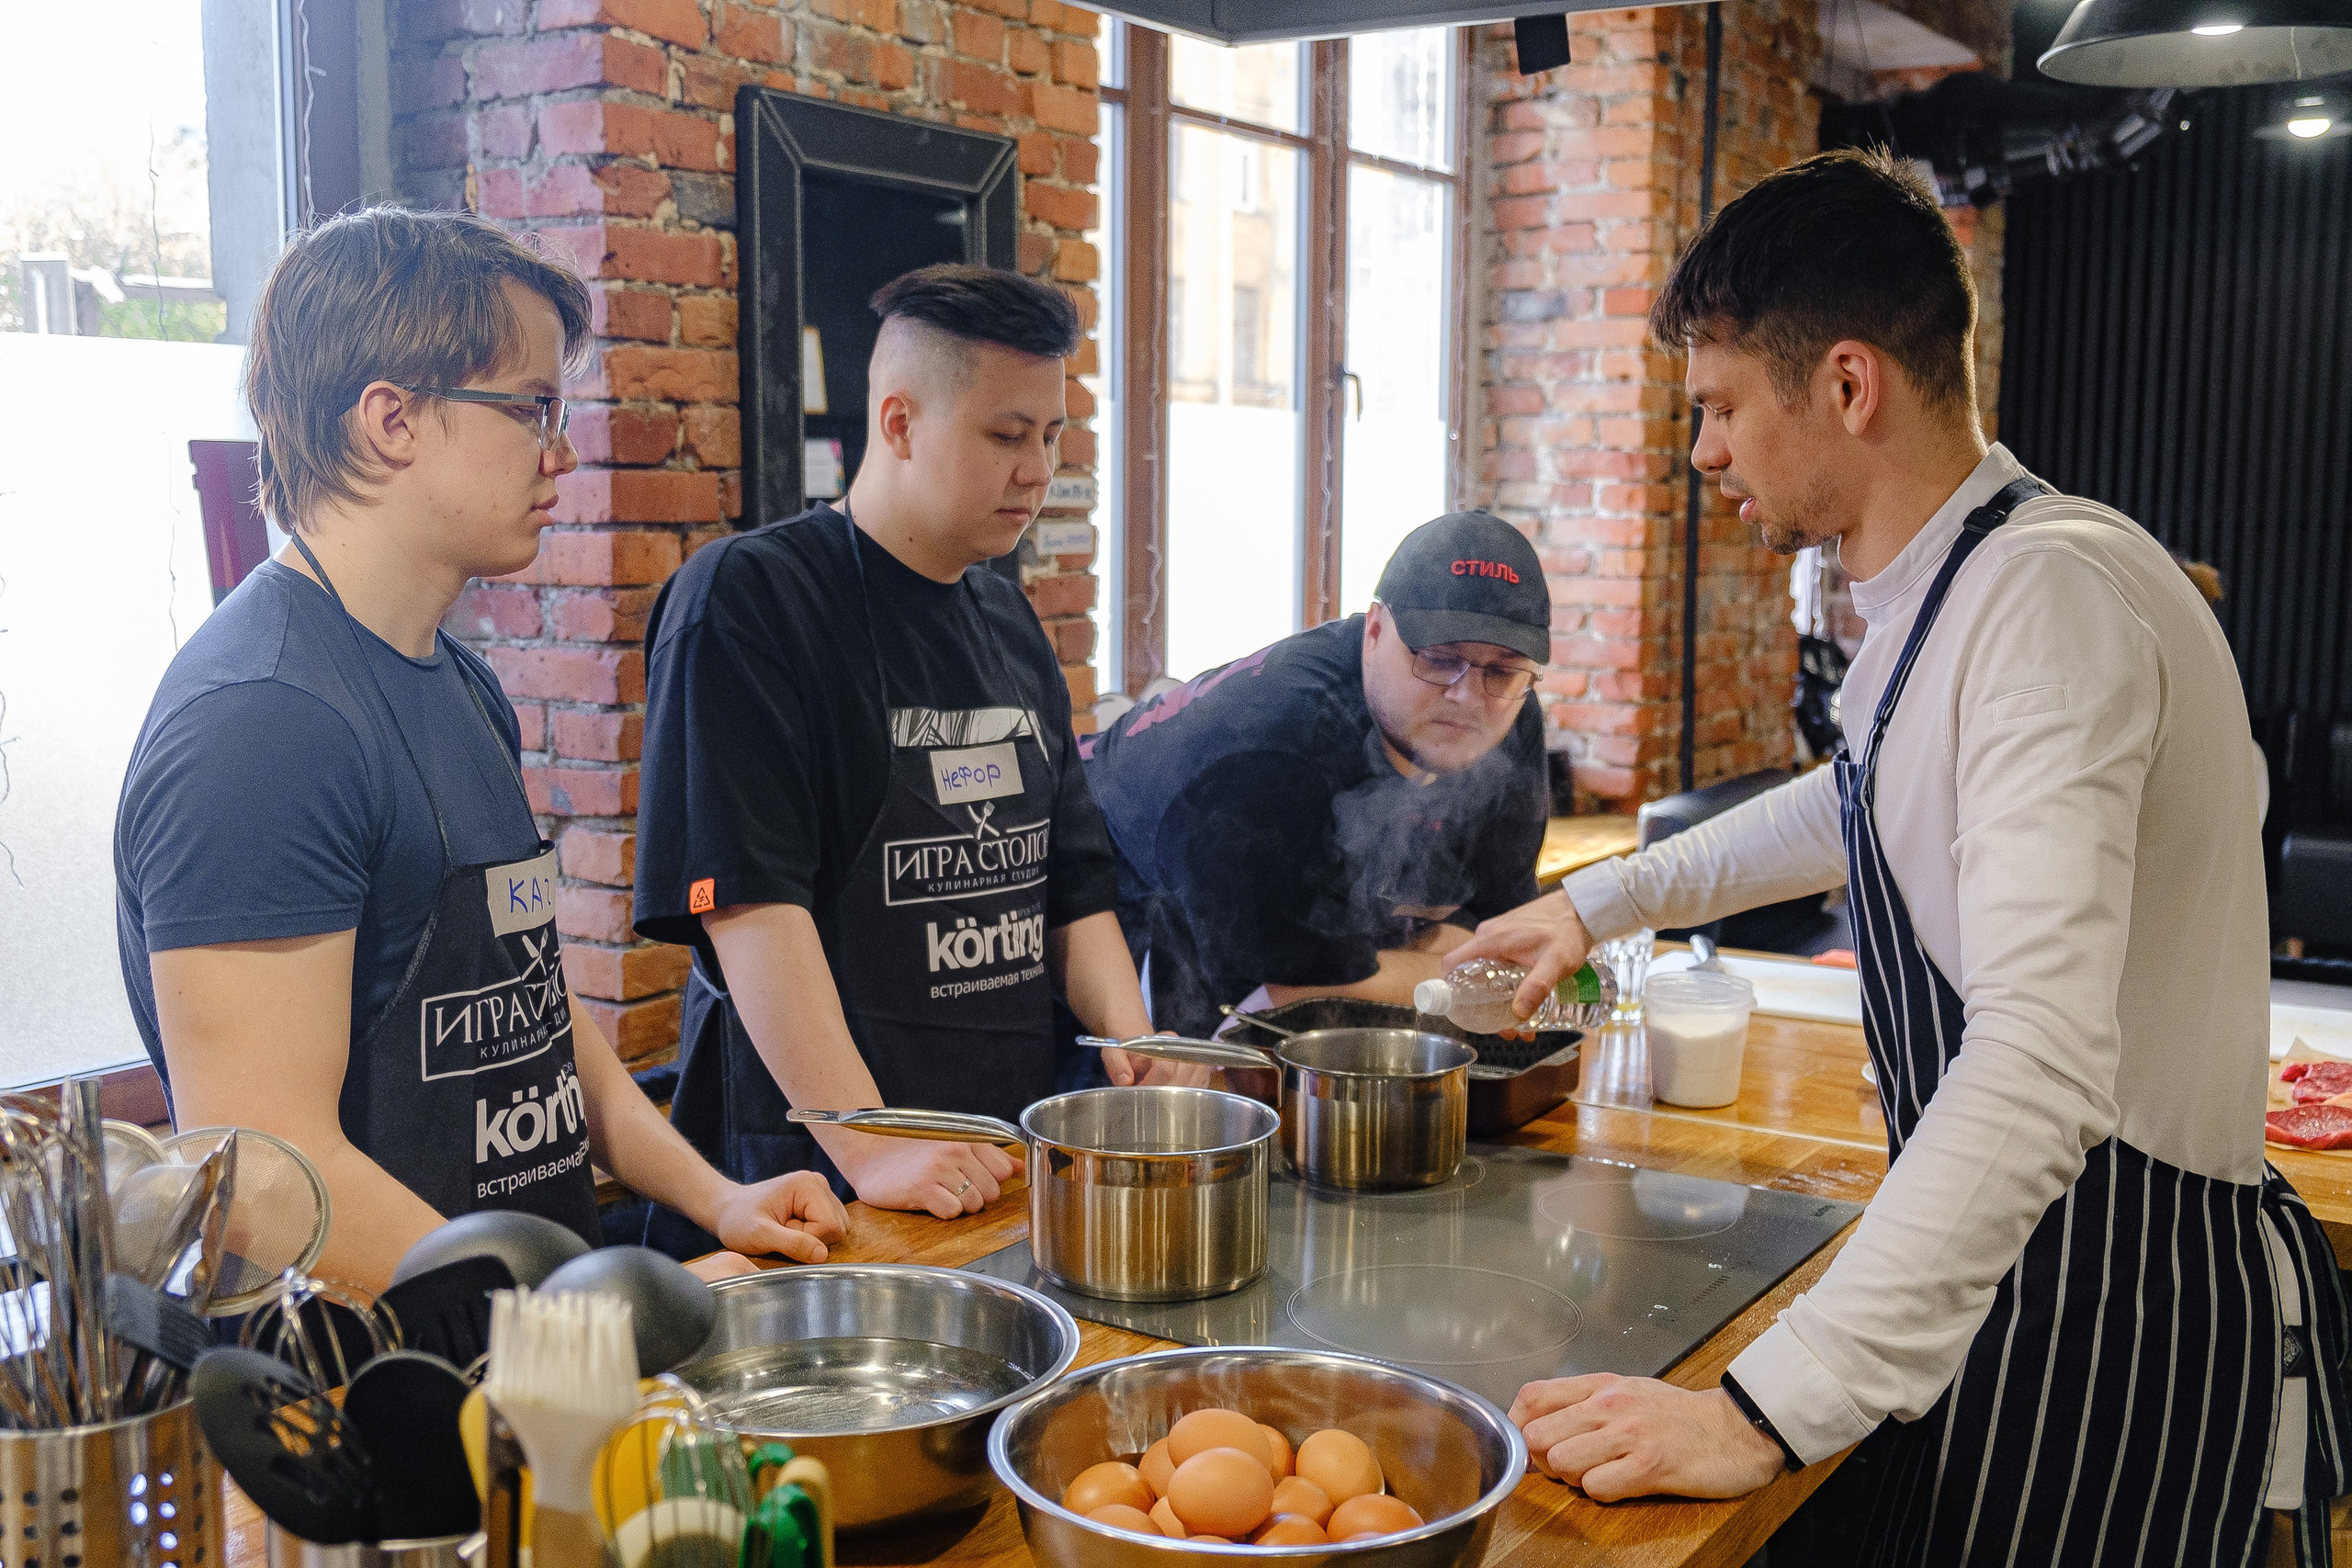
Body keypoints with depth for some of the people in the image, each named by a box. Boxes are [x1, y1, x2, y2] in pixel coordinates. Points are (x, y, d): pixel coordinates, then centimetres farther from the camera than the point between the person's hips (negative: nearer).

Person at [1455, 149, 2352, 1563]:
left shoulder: (2050, 596, -24)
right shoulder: (1948, 595, 9)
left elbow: (2038, 1069, -34)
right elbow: (1858, 810, 31)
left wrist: (1773, 1408, -36)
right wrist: (1599, 902, 30)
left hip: (2126, 1327, -9)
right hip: (2007, 1267, 9)